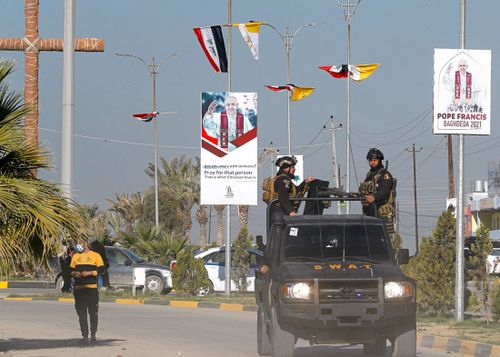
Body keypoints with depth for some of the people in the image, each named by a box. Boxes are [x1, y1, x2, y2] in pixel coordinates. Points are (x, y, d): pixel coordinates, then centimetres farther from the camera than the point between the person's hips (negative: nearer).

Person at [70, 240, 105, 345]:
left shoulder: (95, 255, 4)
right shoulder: (75, 256, 17)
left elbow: (101, 270, 0)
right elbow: (71, 270, 20)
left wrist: (90, 273, -12)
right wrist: (74, 273, -2)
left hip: (92, 288, -4)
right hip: (79, 288, 4)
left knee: (93, 312, -2)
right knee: (81, 313, 2)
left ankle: (93, 335, 6)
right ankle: (85, 336, 5)